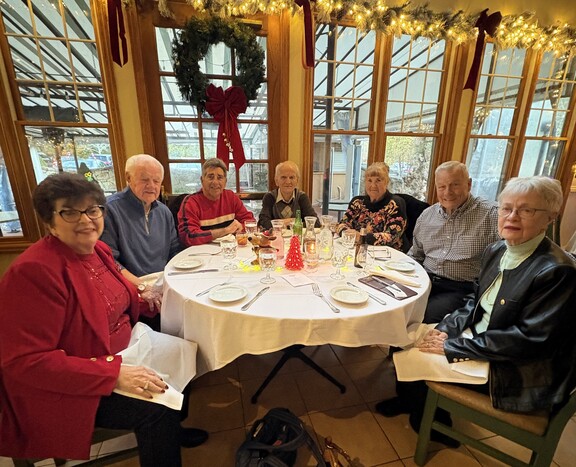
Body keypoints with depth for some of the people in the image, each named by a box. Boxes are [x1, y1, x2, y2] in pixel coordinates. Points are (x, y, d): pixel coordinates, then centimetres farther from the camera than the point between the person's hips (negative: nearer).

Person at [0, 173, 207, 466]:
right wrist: (114, 375, -31)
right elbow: (25, 361, -27)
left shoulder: (97, 250, 0)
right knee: (158, 409, -22)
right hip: (66, 388, -8)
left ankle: (173, 430, 34)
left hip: (116, 354, 9)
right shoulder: (33, 271, -26)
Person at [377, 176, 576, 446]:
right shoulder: (496, 251, 2)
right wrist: (446, 329, -7)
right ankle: (411, 400, 29)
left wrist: (453, 346, -23)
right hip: (477, 338, 7)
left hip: (516, 372, -7)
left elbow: (531, 340, -24)